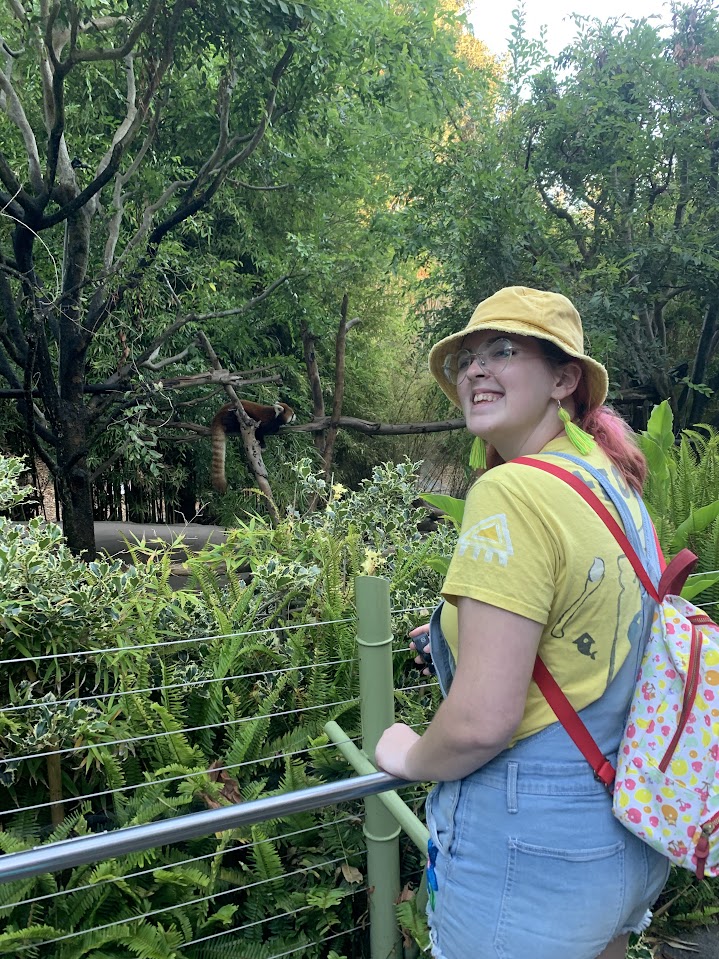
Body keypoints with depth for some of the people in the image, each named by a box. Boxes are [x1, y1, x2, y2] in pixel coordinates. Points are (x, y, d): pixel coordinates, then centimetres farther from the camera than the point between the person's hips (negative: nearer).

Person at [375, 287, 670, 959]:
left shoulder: (513, 490, -24)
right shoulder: (614, 482, 3)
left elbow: (482, 720, -27)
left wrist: (411, 756, -7)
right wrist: (467, 632, 18)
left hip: (528, 851, -8)